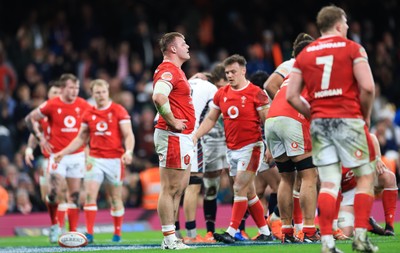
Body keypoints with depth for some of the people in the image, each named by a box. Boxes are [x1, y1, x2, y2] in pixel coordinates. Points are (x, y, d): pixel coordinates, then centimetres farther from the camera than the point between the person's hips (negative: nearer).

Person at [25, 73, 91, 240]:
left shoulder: (83, 106, 1)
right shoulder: (51, 105, -7)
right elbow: (30, 119, 4)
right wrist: (40, 138, -5)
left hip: (77, 155, 3)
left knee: (74, 195, 2)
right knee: (55, 192, -12)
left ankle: (73, 231, 7)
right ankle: (54, 225, 10)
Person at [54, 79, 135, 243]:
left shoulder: (118, 111, -4)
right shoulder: (88, 114, 8)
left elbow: (128, 135, -8)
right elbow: (81, 138, 18)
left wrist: (128, 152, -26)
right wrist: (64, 152, 11)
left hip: (114, 160, -3)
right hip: (95, 160, 3)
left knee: (115, 198, 5)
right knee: (89, 195, -10)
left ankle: (117, 233, 19)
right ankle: (89, 233, -10)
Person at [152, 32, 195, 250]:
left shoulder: (176, 70, 18)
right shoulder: (168, 70, -14)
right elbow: (158, 97, -32)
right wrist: (172, 122, -22)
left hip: (182, 137, 11)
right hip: (173, 136, -11)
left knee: (179, 188, 13)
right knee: (171, 189, -8)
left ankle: (172, 237, 18)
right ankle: (169, 239, -6)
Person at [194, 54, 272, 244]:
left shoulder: (255, 93, -9)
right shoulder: (221, 94, 8)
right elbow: (211, 119, 15)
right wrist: (195, 136, 4)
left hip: (250, 147, -6)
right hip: (232, 149, 6)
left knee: (240, 188, -12)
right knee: (249, 192, 10)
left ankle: (231, 232, -14)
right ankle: (265, 232, 18)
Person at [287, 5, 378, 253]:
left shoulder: (304, 54, 12)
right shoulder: (352, 48, -1)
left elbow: (292, 96, 7)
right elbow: (367, 87, -11)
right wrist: (366, 116, 4)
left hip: (319, 121, 4)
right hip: (348, 119, -4)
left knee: (329, 184, 4)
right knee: (366, 176, 8)